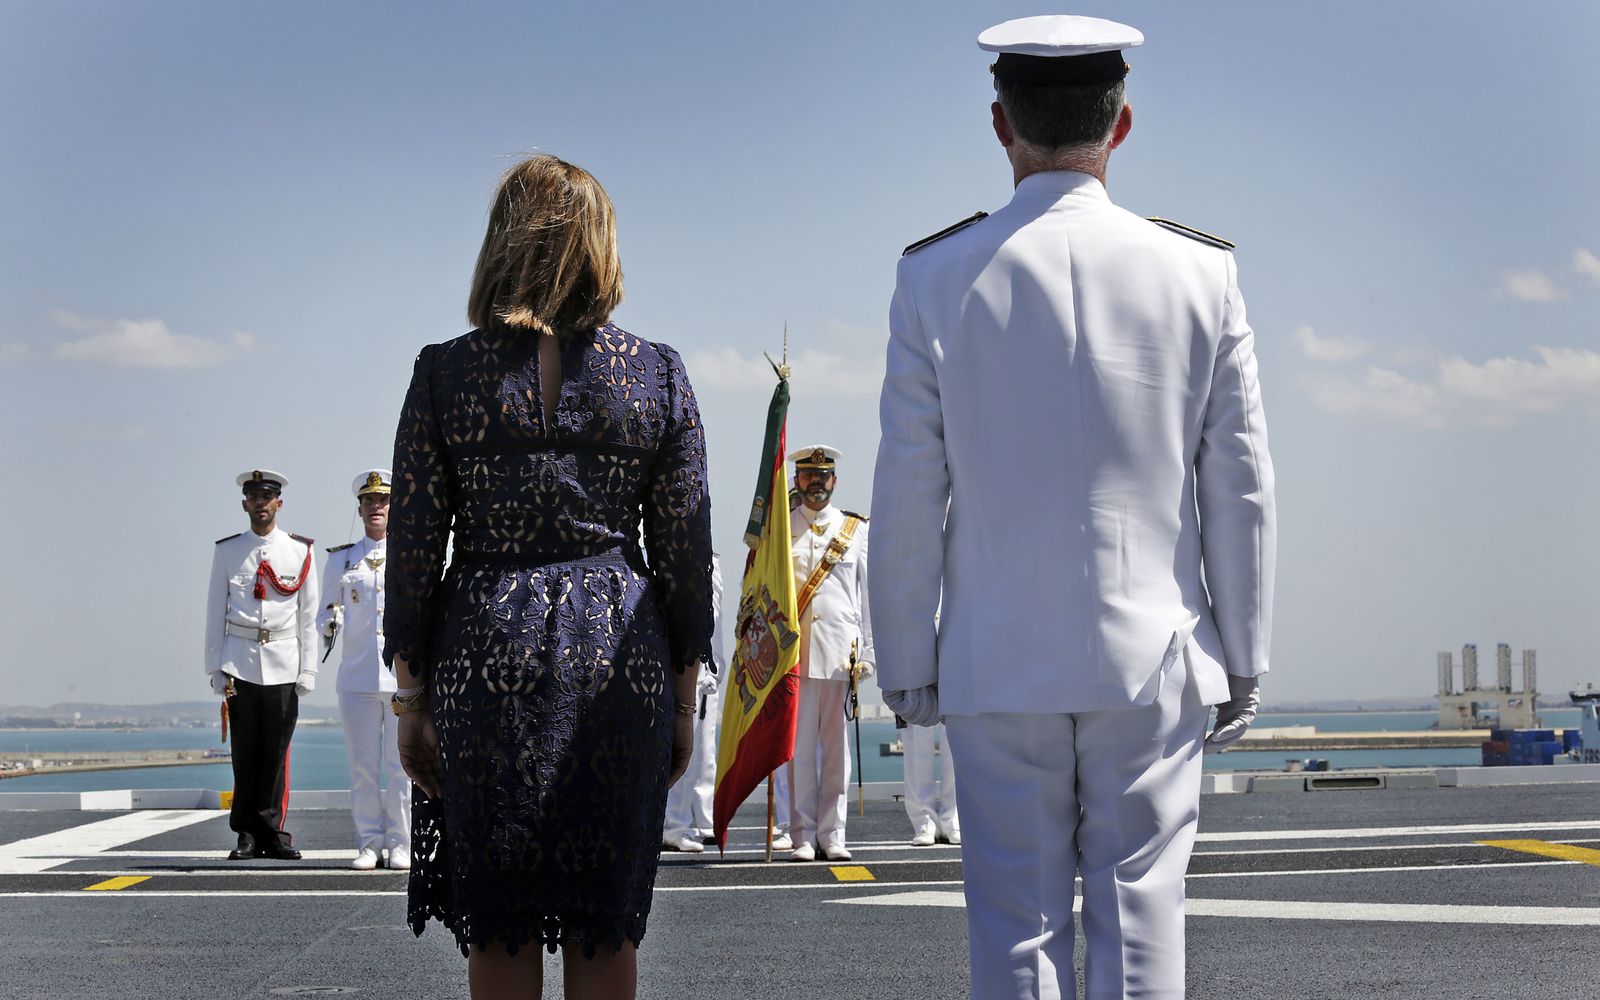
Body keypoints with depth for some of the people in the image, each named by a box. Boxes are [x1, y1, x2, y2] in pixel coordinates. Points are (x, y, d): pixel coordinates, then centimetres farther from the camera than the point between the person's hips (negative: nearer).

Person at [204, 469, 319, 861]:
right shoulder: (226, 551, 6)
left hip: (284, 662, 0)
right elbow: (215, 612, 7)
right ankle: (247, 836, 8)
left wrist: (307, 672, 2)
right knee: (245, 752, 2)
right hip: (239, 661, 0)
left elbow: (308, 615, 6)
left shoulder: (300, 551, 5)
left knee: (276, 751, 0)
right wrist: (216, 669, 1)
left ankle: (272, 833, 8)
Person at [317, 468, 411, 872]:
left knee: (403, 764, -1)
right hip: (357, 676, 1)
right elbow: (328, 609, 14)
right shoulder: (340, 559, 11)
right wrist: (329, 626, -8)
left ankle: (401, 845, 6)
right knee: (363, 766, 1)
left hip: (405, 675, -1)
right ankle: (369, 844, 8)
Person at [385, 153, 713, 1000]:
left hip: (485, 652, 0)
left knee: (497, 924, 9)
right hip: (619, 649, 1)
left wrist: (411, 699, 7)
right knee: (605, 923, 9)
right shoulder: (657, 374, 1)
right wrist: (684, 698, 10)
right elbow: (686, 550, 2)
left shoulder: (444, 372, 0)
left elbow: (414, 548, 0)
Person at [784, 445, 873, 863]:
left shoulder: (855, 530, 11)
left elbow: (866, 594, 11)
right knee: (799, 746, -2)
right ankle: (803, 837, 3)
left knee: (837, 747, 2)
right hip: (794, 652, -1)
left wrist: (867, 651, 5)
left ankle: (832, 835, 8)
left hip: (841, 653, 1)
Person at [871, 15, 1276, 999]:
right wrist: (1243, 657, 10)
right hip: (1151, 659, 1)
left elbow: (909, 495, -2)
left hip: (998, 662, 0)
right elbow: (1241, 487, 2)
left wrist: (906, 661, 7)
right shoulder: (1201, 272, -1)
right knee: (1139, 916, 6)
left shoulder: (939, 277, -4)